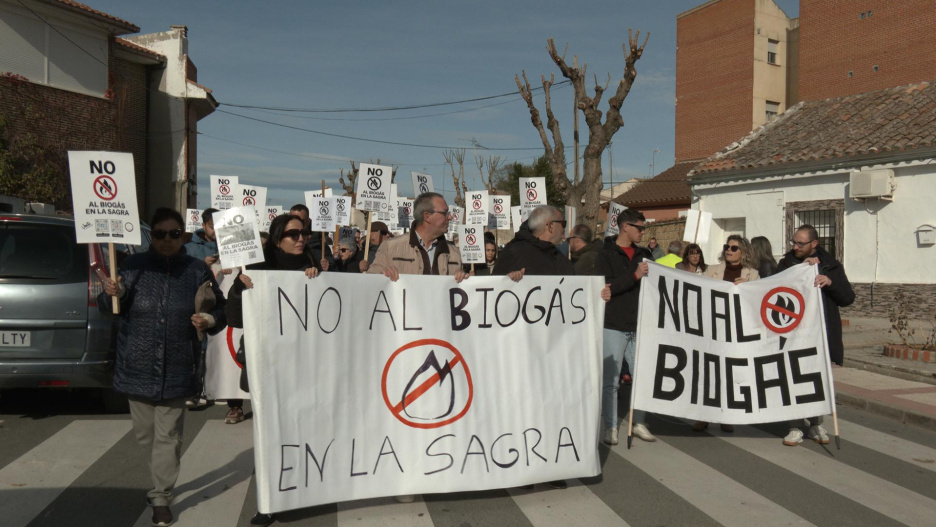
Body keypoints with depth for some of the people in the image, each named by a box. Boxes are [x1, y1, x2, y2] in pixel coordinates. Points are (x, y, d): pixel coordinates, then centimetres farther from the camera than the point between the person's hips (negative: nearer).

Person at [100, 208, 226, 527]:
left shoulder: (197, 270, 1)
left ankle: (161, 498, 16)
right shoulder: (133, 266, 2)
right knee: (144, 433, 13)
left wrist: (211, 321, -13)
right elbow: (107, 309, 6)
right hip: (137, 367, 1)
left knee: (168, 436, 3)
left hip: (176, 370, -1)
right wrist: (112, 295, -16)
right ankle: (162, 480, 39)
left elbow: (220, 309, 9)